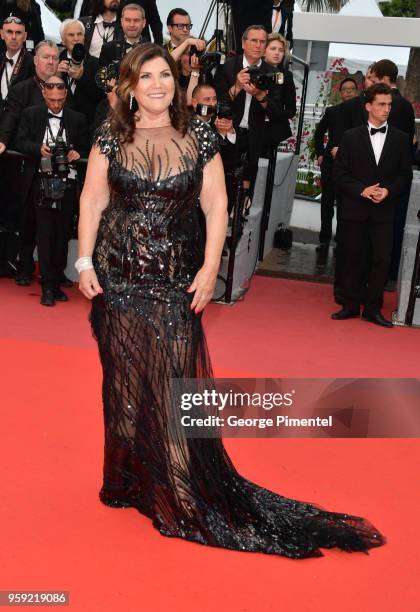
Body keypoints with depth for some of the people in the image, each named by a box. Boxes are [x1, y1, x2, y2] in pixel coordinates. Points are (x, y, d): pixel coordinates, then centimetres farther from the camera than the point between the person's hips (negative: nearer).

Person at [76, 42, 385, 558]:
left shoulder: (198, 135, -1)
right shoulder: (111, 136, 1)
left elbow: (215, 205, 0)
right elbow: (92, 200, 3)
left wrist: (210, 268, -7)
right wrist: (84, 262, -3)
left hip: (175, 281, -1)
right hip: (118, 279, 1)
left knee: (173, 381, 2)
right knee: (124, 380, 9)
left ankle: (181, 492, 17)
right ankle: (130, 479, 27)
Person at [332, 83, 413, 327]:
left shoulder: (401, 139, 5)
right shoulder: (351, 137, 2)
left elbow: (405, 175, 6)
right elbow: (340, 174, -1)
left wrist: (388, 190, -12)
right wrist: (362, 190, -14)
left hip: (384, 210, 1)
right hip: (354, 209, -1)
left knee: (381, 259, -2)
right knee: (352, 258, 5)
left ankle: (373, 308, 7)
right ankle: (351, 305, 17)